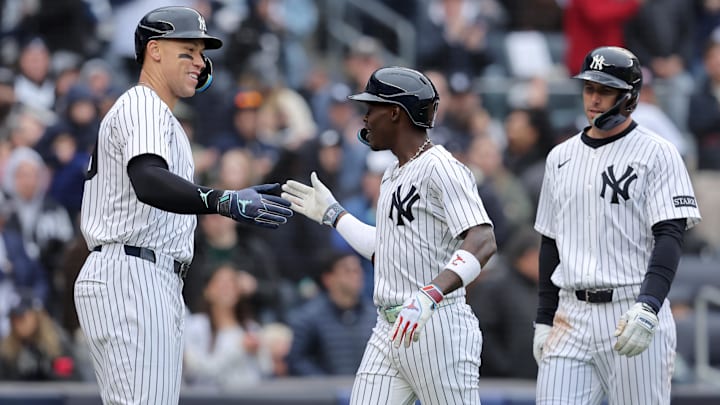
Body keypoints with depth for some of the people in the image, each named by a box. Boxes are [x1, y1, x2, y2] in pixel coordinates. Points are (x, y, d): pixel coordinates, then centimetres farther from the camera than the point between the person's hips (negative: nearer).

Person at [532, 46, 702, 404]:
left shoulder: (656, 154, -2)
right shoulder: (561, 157, 15)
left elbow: (669, 237, -11)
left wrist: (648, 307, -25)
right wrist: (544, 320, 16)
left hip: (631, 313, -5)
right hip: (571, 317, 5)